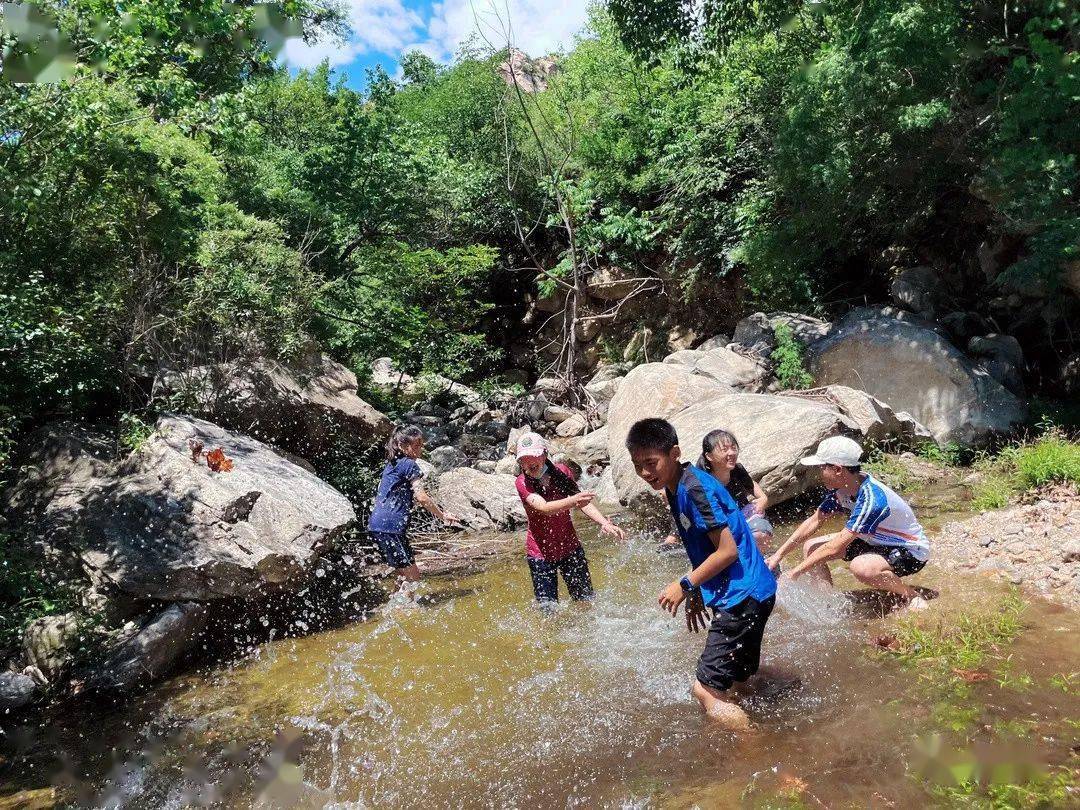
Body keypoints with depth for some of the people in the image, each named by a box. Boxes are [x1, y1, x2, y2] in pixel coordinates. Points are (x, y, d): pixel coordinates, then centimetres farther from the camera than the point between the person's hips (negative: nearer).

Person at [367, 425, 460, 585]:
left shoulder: (392, 464, 18)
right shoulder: (409, 465, -9)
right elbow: (421, 497, -15)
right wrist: (443, 516, -6)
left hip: (377, 525, 10)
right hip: (390, 527, -10)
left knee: (406, 574, 17)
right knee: (412, 576, -5)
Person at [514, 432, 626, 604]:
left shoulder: (561, 472, -5)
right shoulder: (522, 483, -15)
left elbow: (583, 502, -6)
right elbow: (543, 508, -31)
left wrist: (604, 523, -23)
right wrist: (572, 501, -49)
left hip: (570, 547, 3)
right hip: (541, 553, -2)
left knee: (586, 600, 9)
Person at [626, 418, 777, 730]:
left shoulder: (695, 488, -21)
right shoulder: (676, 489, 9)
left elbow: (727, 551, -22)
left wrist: (685, 585, -15)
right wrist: (696, 593, 17)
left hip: (743, 595, -10)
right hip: (748, 594, 10)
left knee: (706, 689, -8)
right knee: (739, 684, 21)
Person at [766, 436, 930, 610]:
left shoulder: (871, 498, -34)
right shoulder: (841, 487, -9)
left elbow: (835, 547, -34)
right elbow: (814, 521, -3)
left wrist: (795, 572, -28)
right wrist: (778, 555, -7)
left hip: (911, 551, -8)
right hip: (877, 543, 8)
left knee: (861, 567, -38)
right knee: (810, 547, -3)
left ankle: (912, 596, -12)